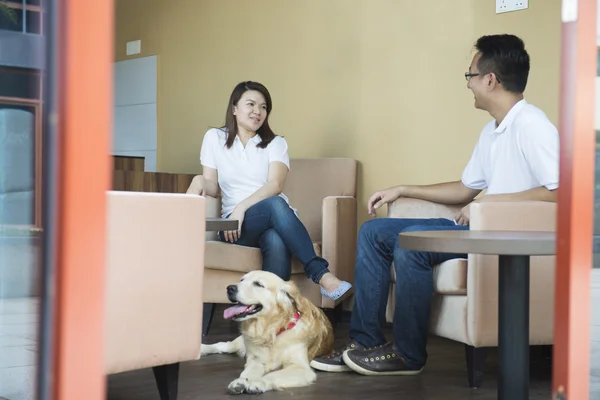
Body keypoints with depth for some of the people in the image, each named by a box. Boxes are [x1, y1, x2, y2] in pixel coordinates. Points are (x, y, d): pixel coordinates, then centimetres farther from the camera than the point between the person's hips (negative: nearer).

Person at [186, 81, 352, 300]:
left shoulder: (276, 143, 10)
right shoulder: (214, 138, 12)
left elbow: (275, 185, -7)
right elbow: (213, 187, 11)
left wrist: (242, 207, -22)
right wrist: (200, 181, -14)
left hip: (276, 219, 1)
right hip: (236, 225, -1)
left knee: (277, 242, -39)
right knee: (274, 204, -37)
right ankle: (321, 274, -44)